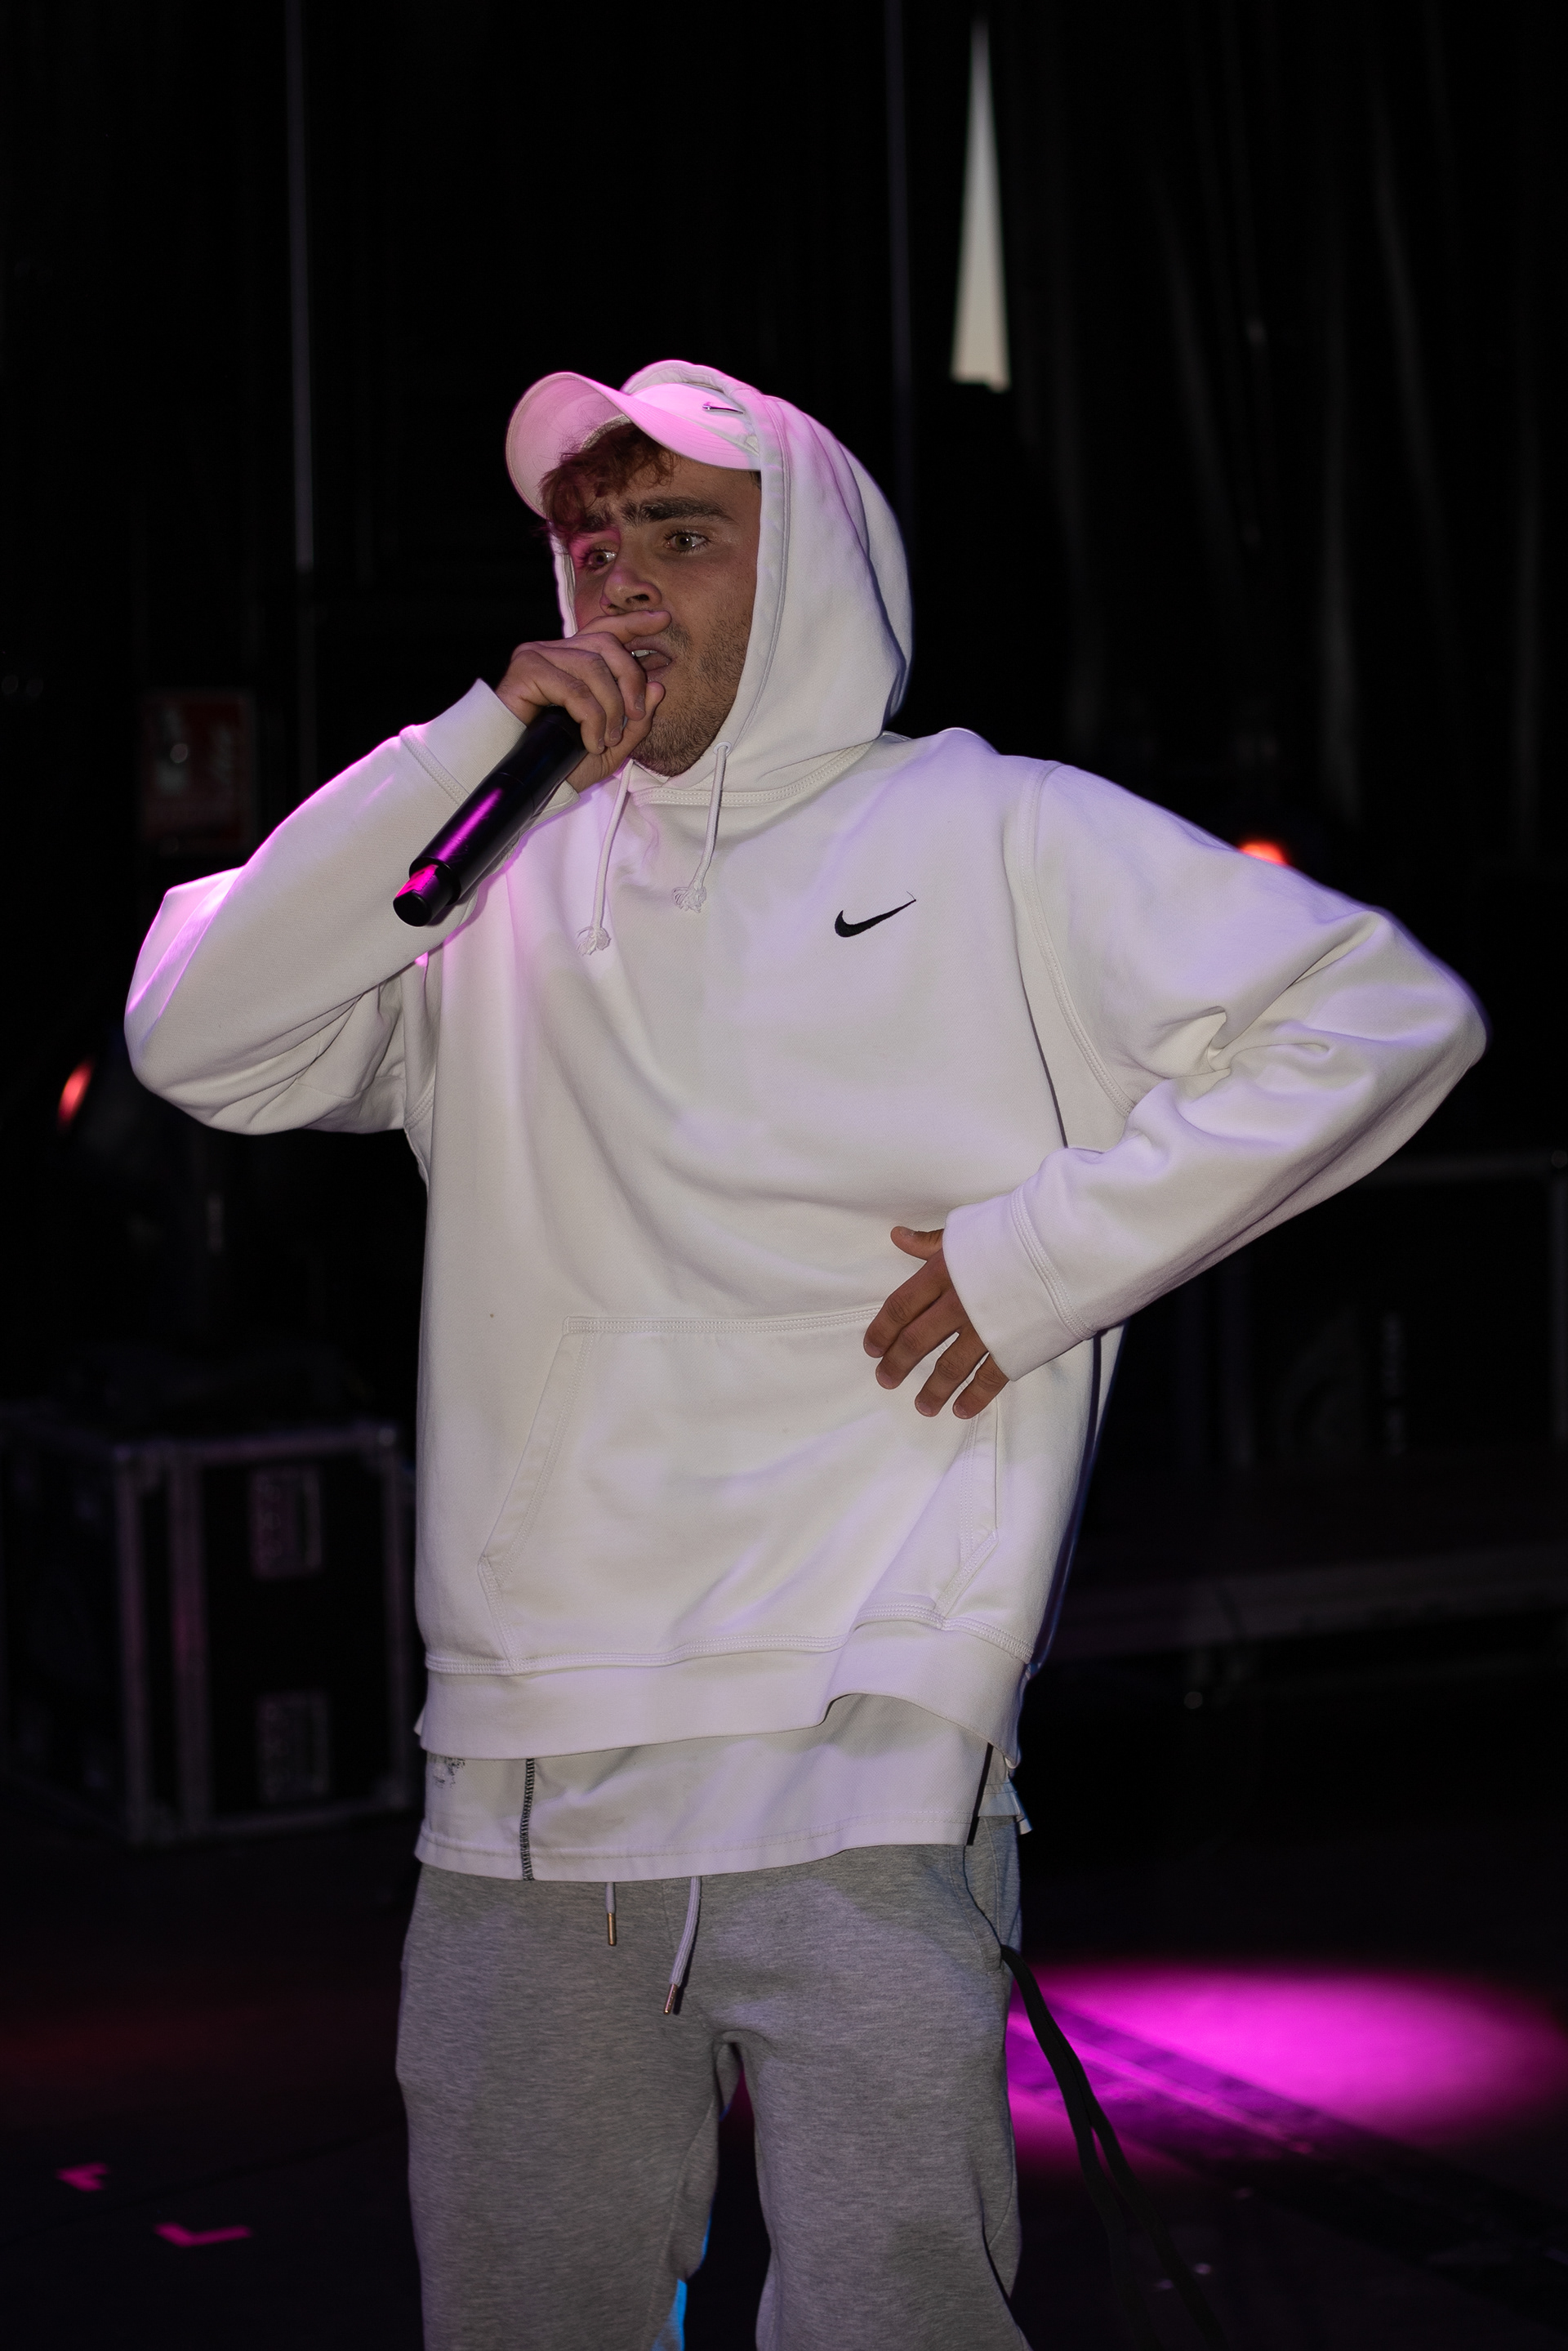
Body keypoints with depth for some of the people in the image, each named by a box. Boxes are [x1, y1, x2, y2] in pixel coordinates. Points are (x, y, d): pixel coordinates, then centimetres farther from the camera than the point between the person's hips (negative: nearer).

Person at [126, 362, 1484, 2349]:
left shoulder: (998, 840, 5)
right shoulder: (502, 888, 15)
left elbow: (1384, 1014, 0)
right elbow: (200, 1041, 2)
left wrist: (1052, 1248, -7)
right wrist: (473, 744, -2)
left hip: (858, 1775, -4)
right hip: (517, 1795, 4)